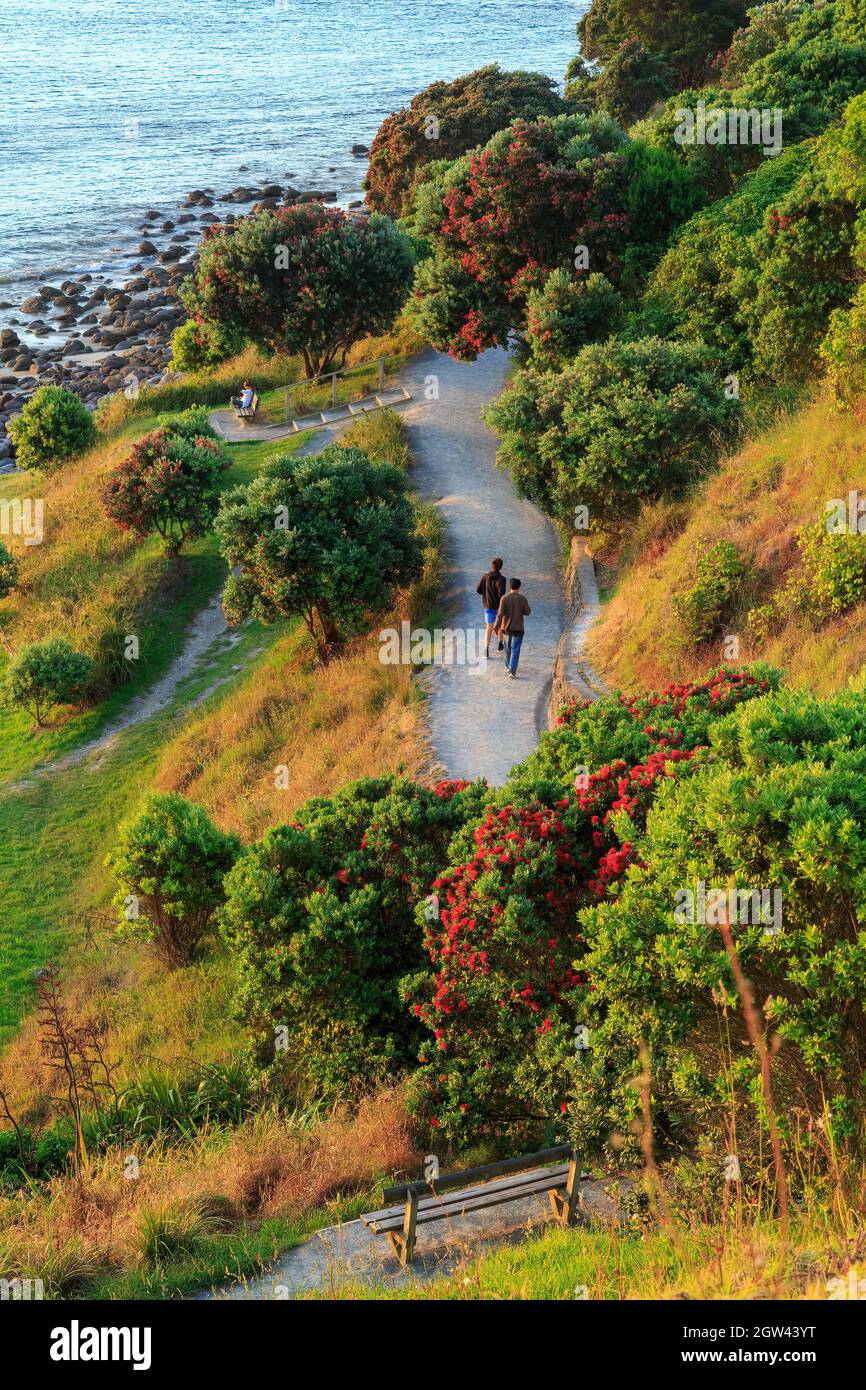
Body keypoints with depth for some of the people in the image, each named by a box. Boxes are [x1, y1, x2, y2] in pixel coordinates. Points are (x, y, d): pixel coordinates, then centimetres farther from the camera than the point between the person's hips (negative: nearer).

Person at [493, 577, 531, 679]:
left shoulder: (504, 598, -9)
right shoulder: (522, 599, -10)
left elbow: (500, 614, -13)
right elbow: (527, 612, 1)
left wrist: (496, 627, -10)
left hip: (506, 627, 2)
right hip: (518, 628, -2)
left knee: (508, 648, 22)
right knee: (515, 650, -2)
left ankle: (508, 666, 37)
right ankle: (512, 670, -14)